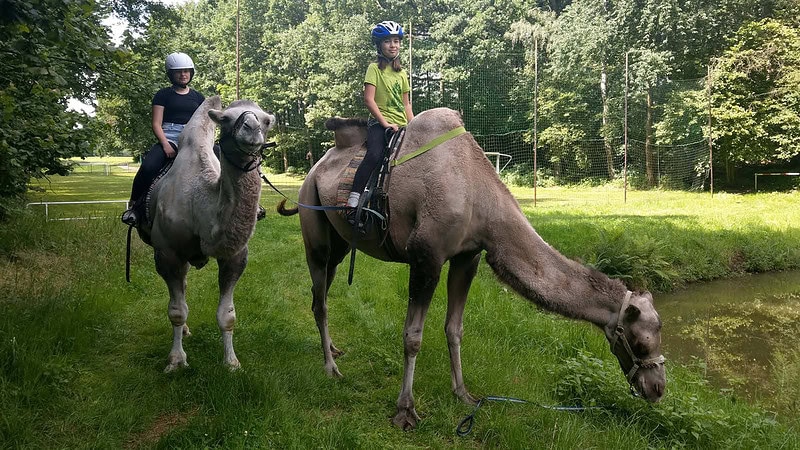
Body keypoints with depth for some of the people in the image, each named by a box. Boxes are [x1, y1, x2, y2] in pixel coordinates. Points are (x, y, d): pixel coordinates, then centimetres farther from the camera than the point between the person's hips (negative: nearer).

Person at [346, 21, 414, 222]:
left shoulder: (402, 73, 20)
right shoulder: (375, 68, 1)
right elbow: (368, 99, -8)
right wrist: (386, 123, -15)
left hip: (401, 126, 7)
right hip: (379, 123, -7)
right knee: (374, 155, -31)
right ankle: (353, 202, -33)